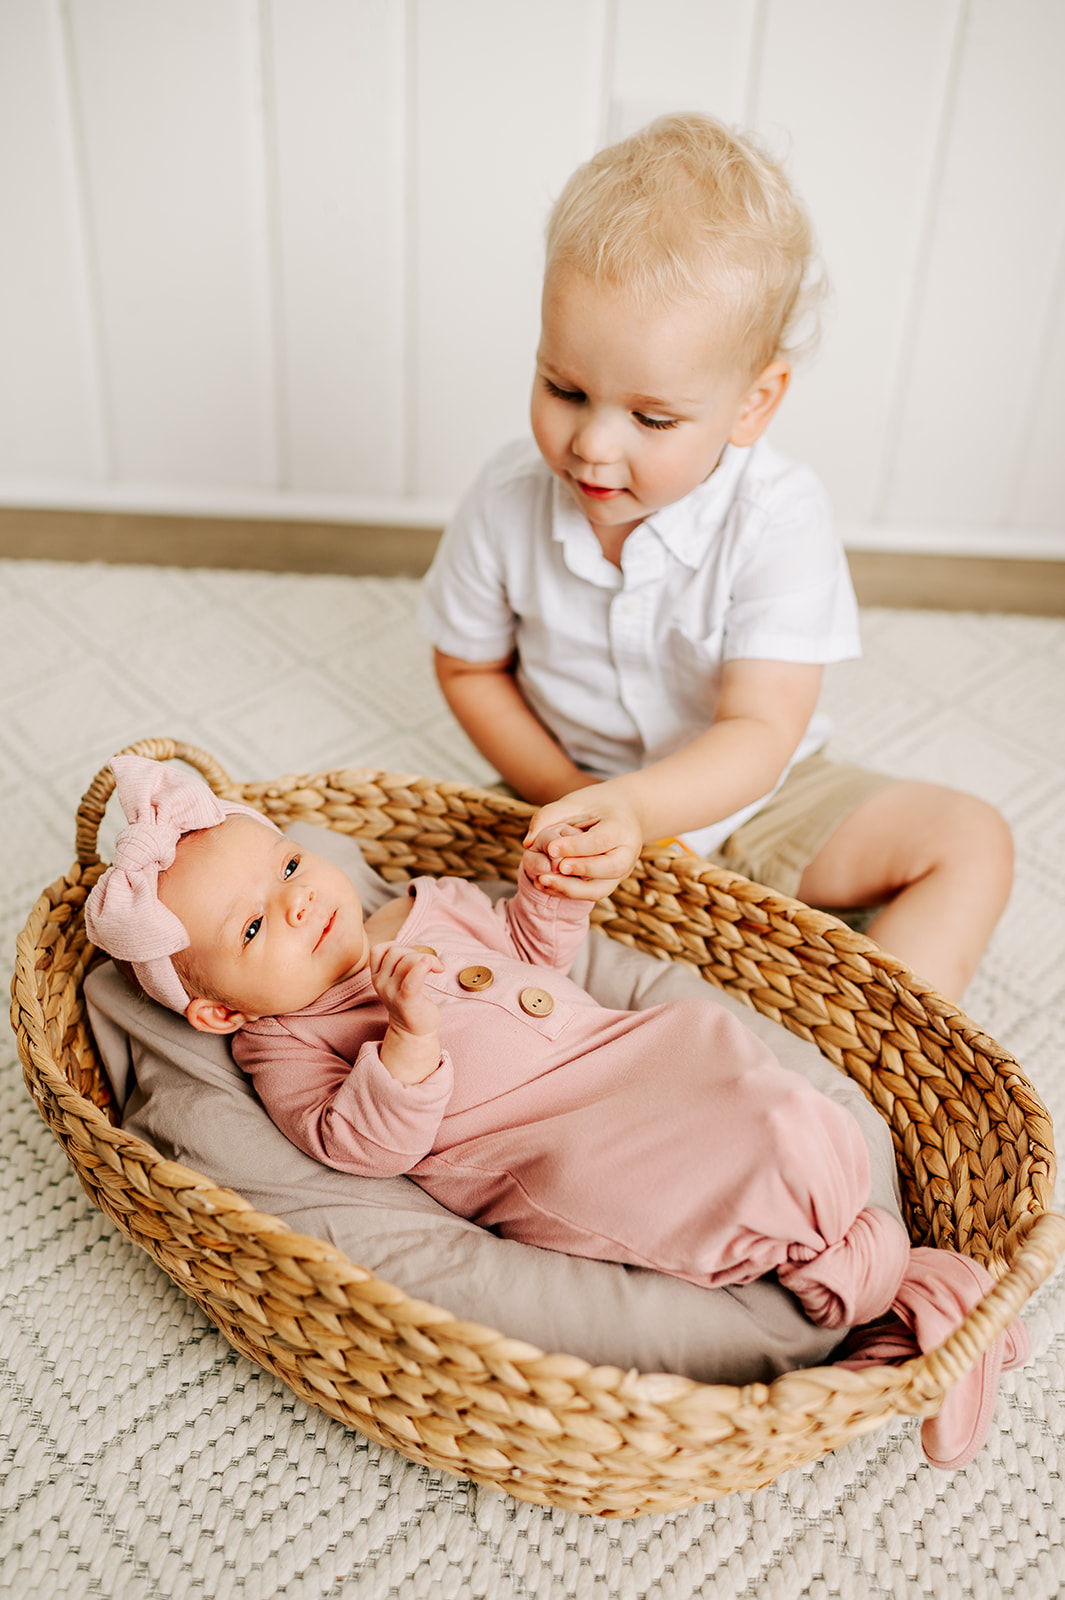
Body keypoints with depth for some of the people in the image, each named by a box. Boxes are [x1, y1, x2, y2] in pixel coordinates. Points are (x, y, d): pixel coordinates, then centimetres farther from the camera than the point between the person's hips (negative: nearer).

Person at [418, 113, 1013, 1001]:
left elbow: (759, 735, -30)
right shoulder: (508, 503, -16)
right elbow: (469, 668, 0)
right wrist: (566, 794, -13)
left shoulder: (779, 519, -25)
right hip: (585, 802, 1)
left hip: (746, 794, 0)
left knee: (971, 841, -12)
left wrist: (634, 807, -50)